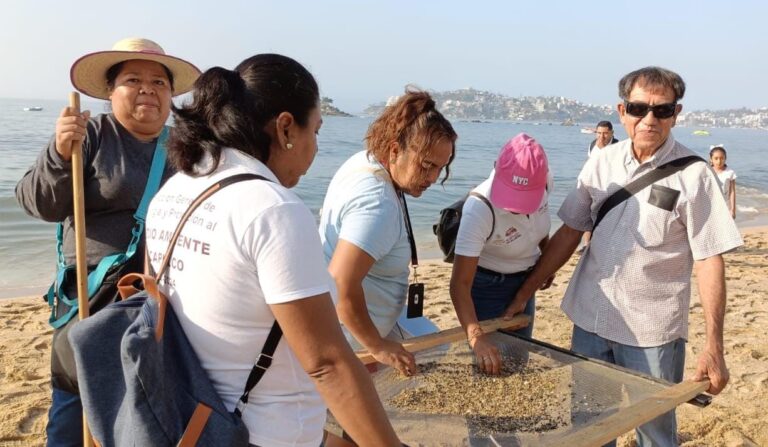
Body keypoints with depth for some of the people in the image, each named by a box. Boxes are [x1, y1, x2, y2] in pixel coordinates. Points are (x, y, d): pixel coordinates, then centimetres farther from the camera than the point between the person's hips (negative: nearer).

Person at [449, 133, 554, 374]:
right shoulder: (479, 209, -38)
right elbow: (460, 283, -40)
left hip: (525, 281, 5)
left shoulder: (545, 181, -23)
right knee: (490, 366, 3)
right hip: (487, 285, -5)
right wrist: (476, 337, -51)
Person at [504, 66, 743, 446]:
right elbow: (569, 232, 5)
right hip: (590, 319, 4)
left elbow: (709, 260, -10)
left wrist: (713, 347, -15)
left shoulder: (693, 176, -10)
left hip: (652, 330, -3)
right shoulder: (600, 164, 1)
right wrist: (524, 293, 4)